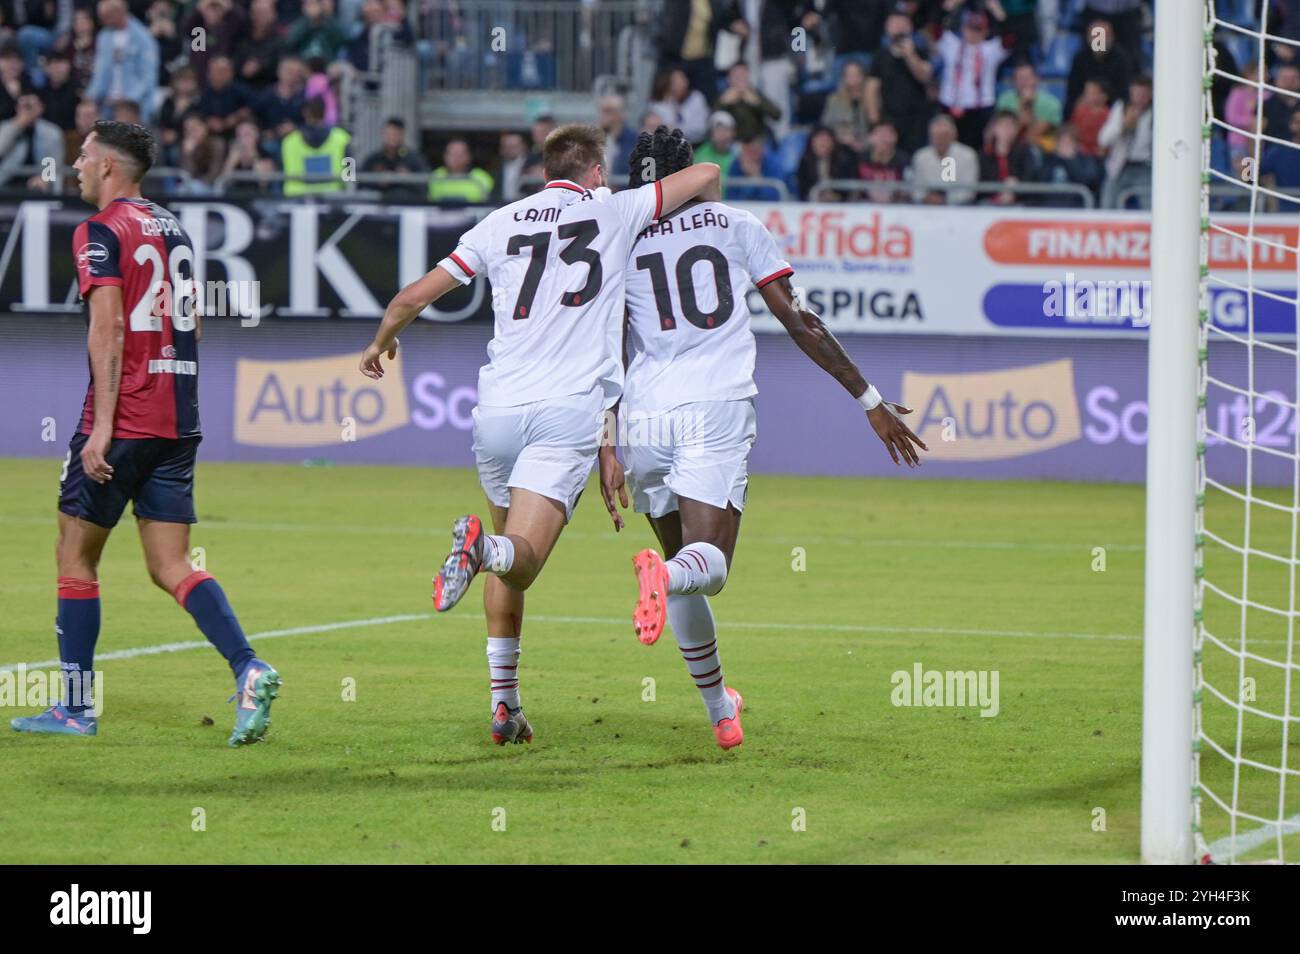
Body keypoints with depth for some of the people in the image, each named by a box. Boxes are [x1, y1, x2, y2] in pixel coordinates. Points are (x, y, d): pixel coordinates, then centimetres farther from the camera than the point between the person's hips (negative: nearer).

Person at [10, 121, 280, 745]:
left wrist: (102, 426, -20)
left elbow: (108, 330, -17)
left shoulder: (101, 232, -8)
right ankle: (248, 670, -16)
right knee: (170, 567, 5)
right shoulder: (172, 230, 16)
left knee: (76, 555, 6)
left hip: (122, 422, -7)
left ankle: (77, 707, 9)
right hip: (178, 423, 7)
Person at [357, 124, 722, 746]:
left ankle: (504, 703, 16)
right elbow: (705, 175, 13)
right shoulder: (616, 211, 7)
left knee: (509, 562, 21)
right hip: (571, 409, -3)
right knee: (521, 561, -12)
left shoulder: (501, 222, 12)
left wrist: (380, 344, 33)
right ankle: (484, 548, -47)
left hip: (498, 410, 3)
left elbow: (412, 297, 13)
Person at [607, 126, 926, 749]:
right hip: (717, 412, -2)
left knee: (686, 565, 18)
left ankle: (719, 709, 23)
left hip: (643, 418, 2)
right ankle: (665, 575, -45)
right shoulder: (734, 226, 12)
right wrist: (871, 401, 14)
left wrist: (606, 450, 1)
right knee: (709, 566, -8)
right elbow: (800, 324, 9)